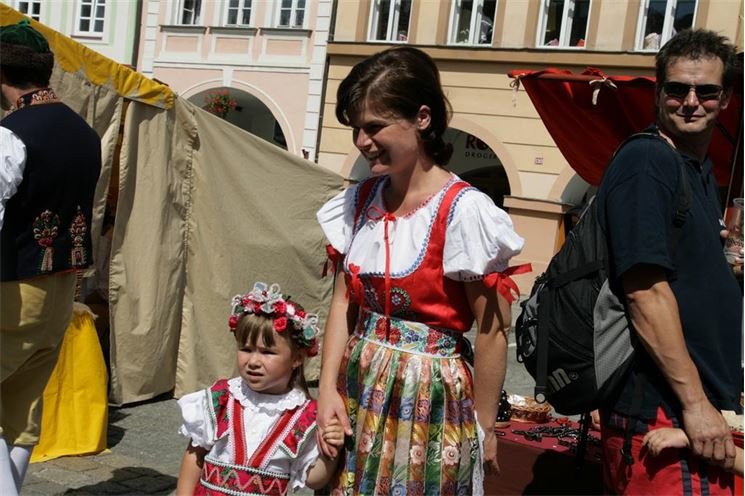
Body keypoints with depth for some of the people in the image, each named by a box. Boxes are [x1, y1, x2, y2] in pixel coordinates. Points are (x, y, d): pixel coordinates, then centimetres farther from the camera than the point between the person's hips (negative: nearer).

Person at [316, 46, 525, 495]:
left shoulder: (463, 211, -17)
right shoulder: (359, 202, 2)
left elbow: (492, 332, -13)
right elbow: (344, 302, 6)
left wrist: (483, 426, -6)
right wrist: (329, 387, -3)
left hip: (428, 397, -6)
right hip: (358, 389, 6)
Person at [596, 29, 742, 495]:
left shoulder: (701, 171, 15)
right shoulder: (645, 161, -13)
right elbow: (645, 290, -21)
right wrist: (695, 402, -21)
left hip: (704, 403, 9)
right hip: (663, 408, -9)